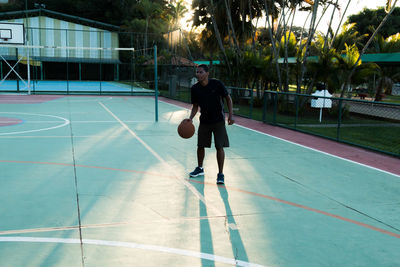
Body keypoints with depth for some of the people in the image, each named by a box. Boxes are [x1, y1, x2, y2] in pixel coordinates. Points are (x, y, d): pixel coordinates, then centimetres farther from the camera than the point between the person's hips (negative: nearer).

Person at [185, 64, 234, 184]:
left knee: (219, 147, -7)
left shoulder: (217, 84, -15)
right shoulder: (195, 89, -6)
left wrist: (230, 115, -11)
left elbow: (228, 98, -5)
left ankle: (220, 174, 2)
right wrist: (190, 118, -12)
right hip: (204, 120, 4)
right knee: (200, 146, 11)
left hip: (218, 120, -4)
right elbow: (195, 106, 5)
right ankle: (200, 168, 34)